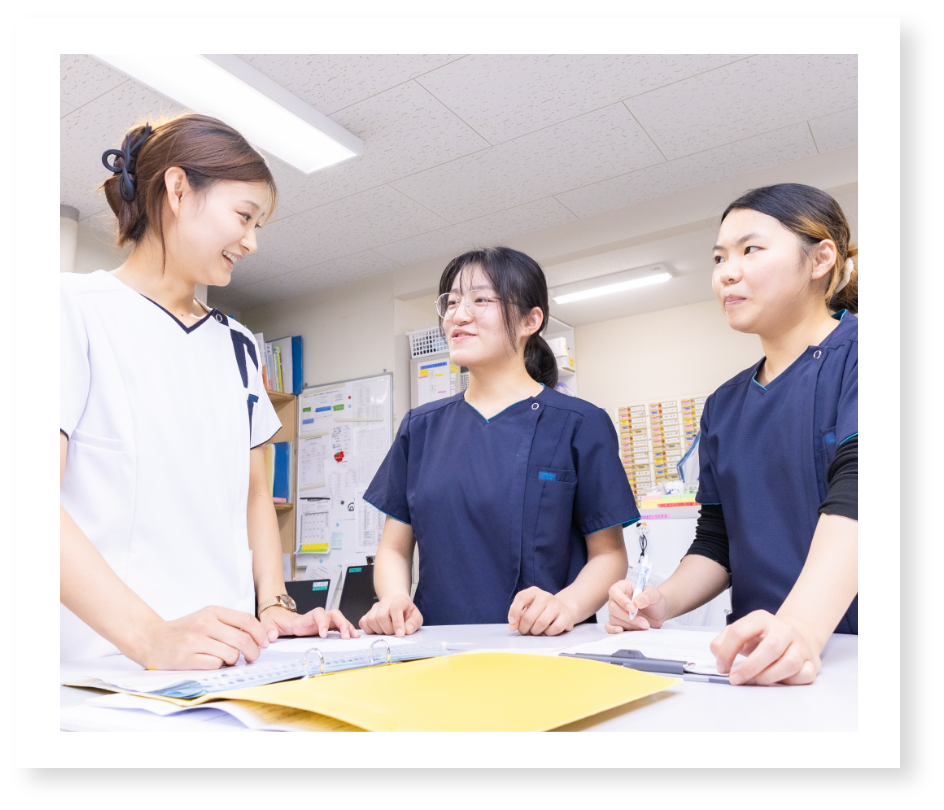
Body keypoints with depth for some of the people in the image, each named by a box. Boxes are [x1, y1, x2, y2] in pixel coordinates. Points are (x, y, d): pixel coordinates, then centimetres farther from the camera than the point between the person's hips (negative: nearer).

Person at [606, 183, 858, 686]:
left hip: (847, 647, -4)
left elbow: (854, 492, -20)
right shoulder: (724, 406, 14)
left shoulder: (852, 355, -4)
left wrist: (802, 624, -35)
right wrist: (662, 602, -5)